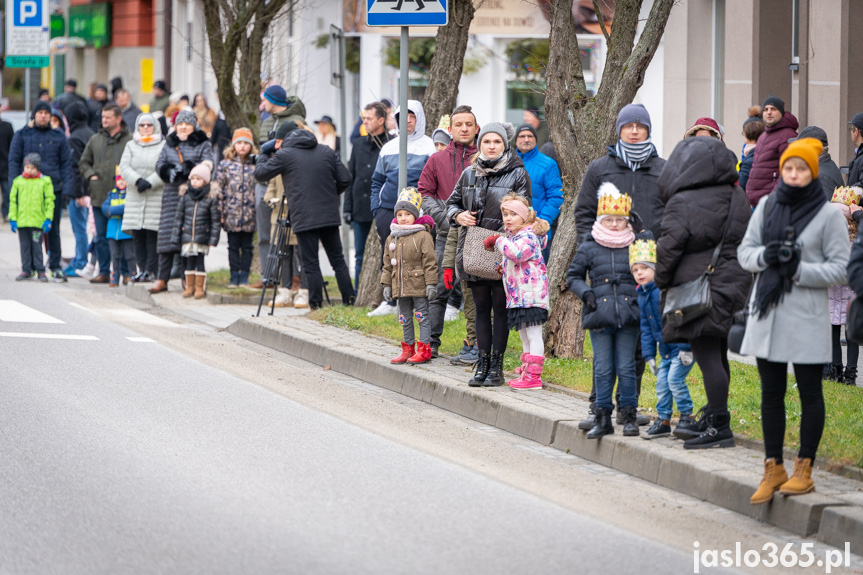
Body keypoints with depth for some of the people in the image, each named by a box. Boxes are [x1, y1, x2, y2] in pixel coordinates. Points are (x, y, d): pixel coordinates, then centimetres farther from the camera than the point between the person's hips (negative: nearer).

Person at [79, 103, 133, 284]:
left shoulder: (129, 140, -2)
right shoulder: (95, 140, 13)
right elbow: (84, 162, 21)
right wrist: (90, 175, 4)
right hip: (99, 195, 5)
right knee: (101, 237, 7)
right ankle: (104, 272, 13)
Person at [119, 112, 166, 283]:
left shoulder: (163, 146, 5)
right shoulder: (131, 146, 16)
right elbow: (124, 167, 4)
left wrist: (149, 183, -17)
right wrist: (138, 181, -14)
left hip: (157, 197, -4)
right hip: (135, 197, 4)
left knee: (153, 236, -7)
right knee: (137, 236, 2)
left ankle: (151, 270, -3)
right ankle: (142, 269, 8)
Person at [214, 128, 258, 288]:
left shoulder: (255, 165, 5)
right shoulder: (225, 165, 2)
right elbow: (217, 188, 2)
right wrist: (219, 211, -4)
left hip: (249, 213, 1)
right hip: (231, 213, -1)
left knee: (247, 246, 5)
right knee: (233, 245, 5)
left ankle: (244, 276, 11)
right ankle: (234, 276, 11)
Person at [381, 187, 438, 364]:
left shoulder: (423, 236, -9)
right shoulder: (392, 238, 10)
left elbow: (430, 262, -10)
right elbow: (388, 264, 16)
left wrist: (431, 284, -13)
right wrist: (386, 285, 12)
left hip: (419, 287, -6)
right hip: (400, 288, 6)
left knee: (422, 317, -2)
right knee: (405, 319, 13)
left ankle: (424, 350, 2)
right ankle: (408, 349, 21)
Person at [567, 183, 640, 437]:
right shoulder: (588, 248, 3)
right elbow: (573, 276, 11)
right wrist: (586, 293, -4)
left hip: (628, 315, 0)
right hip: (599, 316, 0)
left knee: (626, 368, 3)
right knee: (603, 369, 2)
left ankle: (629, 416, 11)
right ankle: (602, 418, 8)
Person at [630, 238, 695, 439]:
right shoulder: (642, 296, 10)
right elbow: (646, 328, 17)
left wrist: (685, 347, -19)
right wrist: (649, 354, 11)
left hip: (682, 346, -8)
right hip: (665, 350, 8)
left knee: (675, 379, -14)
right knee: (662, 383, 6)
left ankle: (687, 417, -3)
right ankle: (663, 420, 15)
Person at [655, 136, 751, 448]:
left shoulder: (682, 203, -12)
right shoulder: (737, 197, 10)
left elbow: (669, 247, -12)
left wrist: (661, 281, 2)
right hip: (733, 280, 8)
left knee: (707, 356, -8)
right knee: (717, 354, 15)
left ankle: (719, 425, -10)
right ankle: (713, 418, 25)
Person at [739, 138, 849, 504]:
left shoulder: (829, 215, -4)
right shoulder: (766, 207, 9)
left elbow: (840, 268, -6)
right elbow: (744, 250, 13)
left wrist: (799, 269, -18)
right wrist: (765, 256, -8)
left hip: (806, 317, -5)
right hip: (767, 312, 5)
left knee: (809, 392, 1)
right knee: (771, 391, 9)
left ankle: (804, 469, 9)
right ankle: (773, 469, 17)